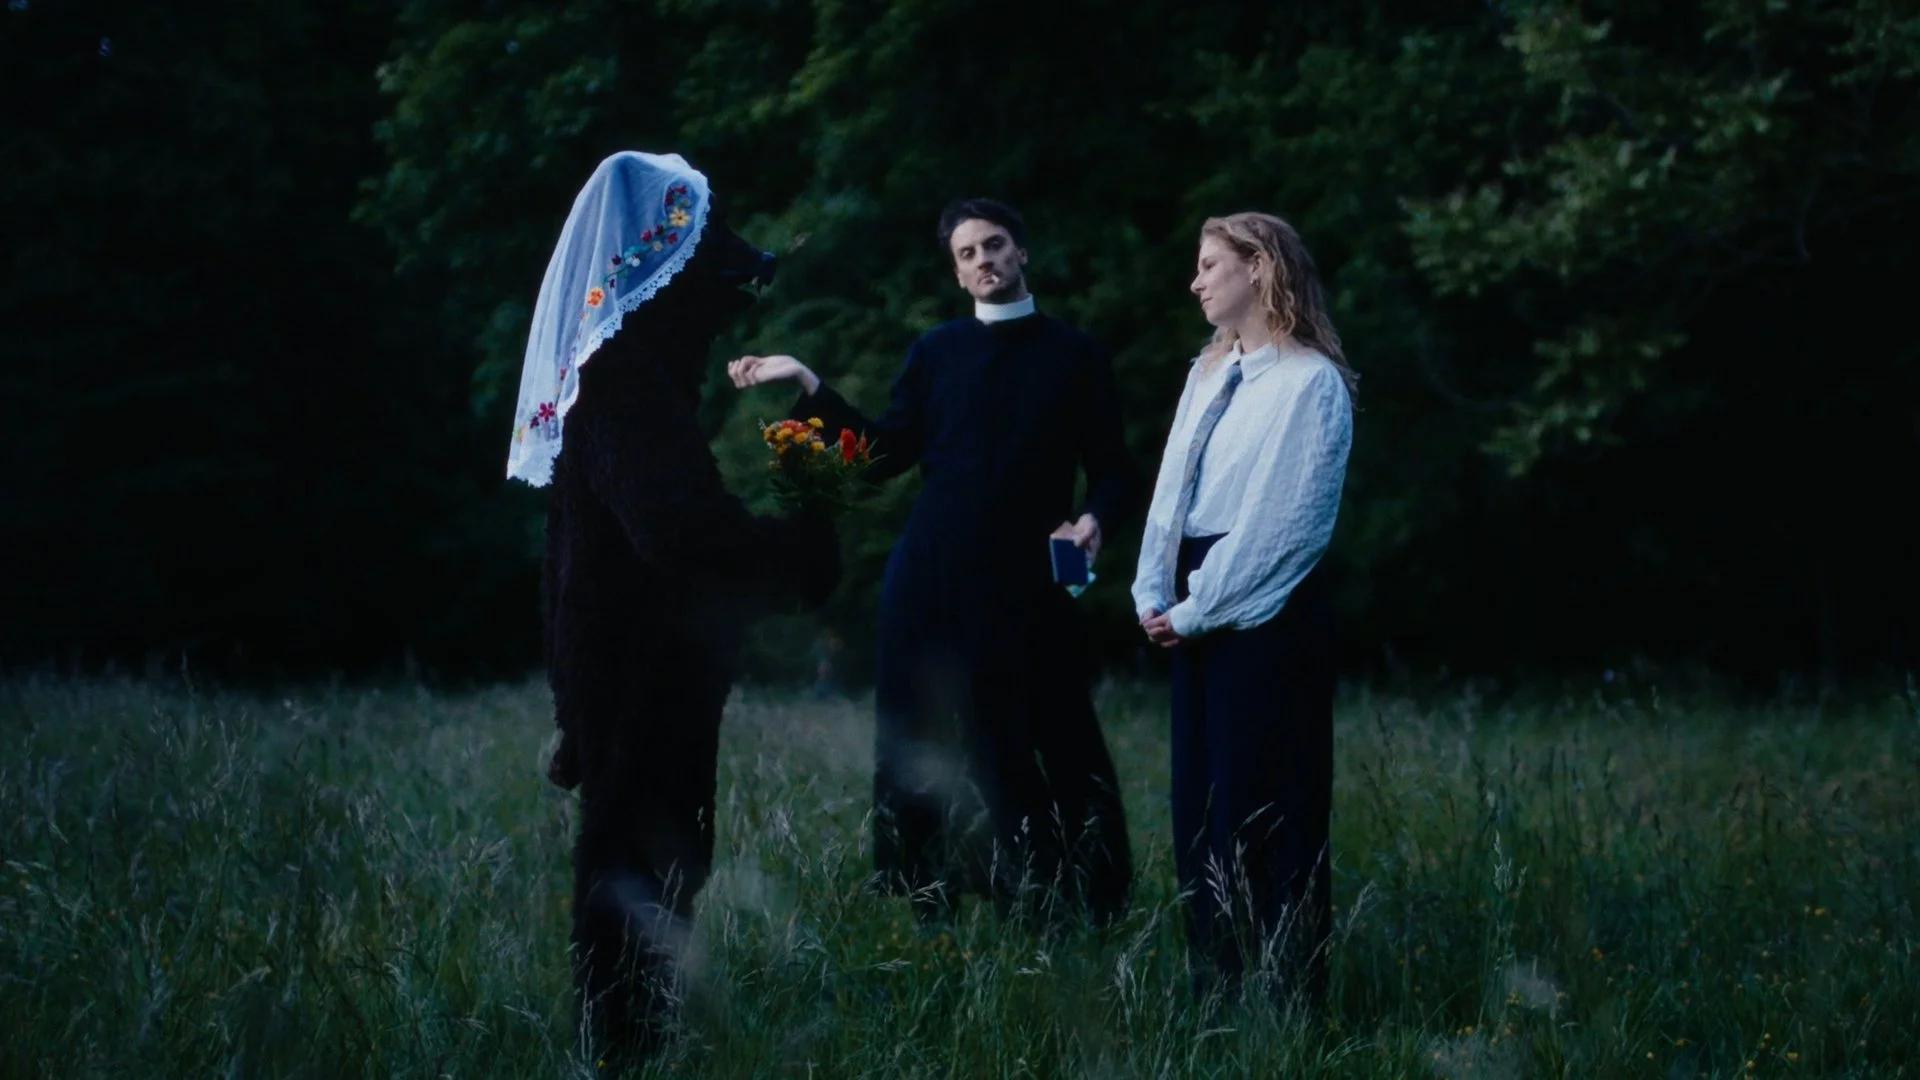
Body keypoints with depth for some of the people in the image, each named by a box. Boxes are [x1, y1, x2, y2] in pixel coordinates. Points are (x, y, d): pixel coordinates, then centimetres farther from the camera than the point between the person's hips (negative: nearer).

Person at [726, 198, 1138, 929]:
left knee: (1051, 745, -5)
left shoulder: (1074, 356, 7)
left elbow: (1114, 470, 4)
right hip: (933, 581, 2)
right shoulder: (936, 352, 12)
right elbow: (885, 454, 6)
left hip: (1027, 582, -2)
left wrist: (1095, 518, -18)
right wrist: (807, 384, 0)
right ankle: (930, 909, 10)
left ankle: (1064, 916, 1)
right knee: (930, 746, 2)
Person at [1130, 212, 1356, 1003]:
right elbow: (1173, 487, 10)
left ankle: (1285, 994, 3)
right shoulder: (1209, 373, 14)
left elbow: (1283, 518, -15)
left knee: (1266, 803, -4)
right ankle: (1215, 987, 16)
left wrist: (1199, 608, -13)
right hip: (1195, 610, 8)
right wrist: (1156, 596, -2)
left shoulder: (1311, 382, -11)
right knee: (1199, 798, 9)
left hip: (1266, 611, -8)